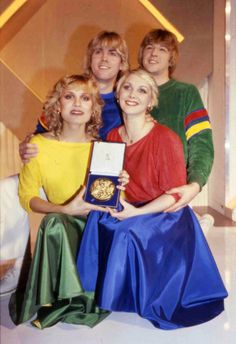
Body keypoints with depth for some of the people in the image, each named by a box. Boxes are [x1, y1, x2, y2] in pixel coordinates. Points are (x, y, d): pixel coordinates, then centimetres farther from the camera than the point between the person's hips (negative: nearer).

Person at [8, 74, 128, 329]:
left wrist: (117, 189, -16)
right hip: (60, 227, -1)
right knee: (54, 222, -33)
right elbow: (27, 197, -5)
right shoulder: (39, 145, -5)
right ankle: (59, 300, -15)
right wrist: (65, 209, -21)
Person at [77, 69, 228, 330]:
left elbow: (175, 194, -15)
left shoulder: (165, 138, -17)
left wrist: (136, 212, -24)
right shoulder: (112, 137, 2)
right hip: (127, 213, 5)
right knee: (97, 218, -24)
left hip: (165, 216, -5)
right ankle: (96, 290, -1)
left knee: (126, 232, -30)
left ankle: (143, 300, -2)